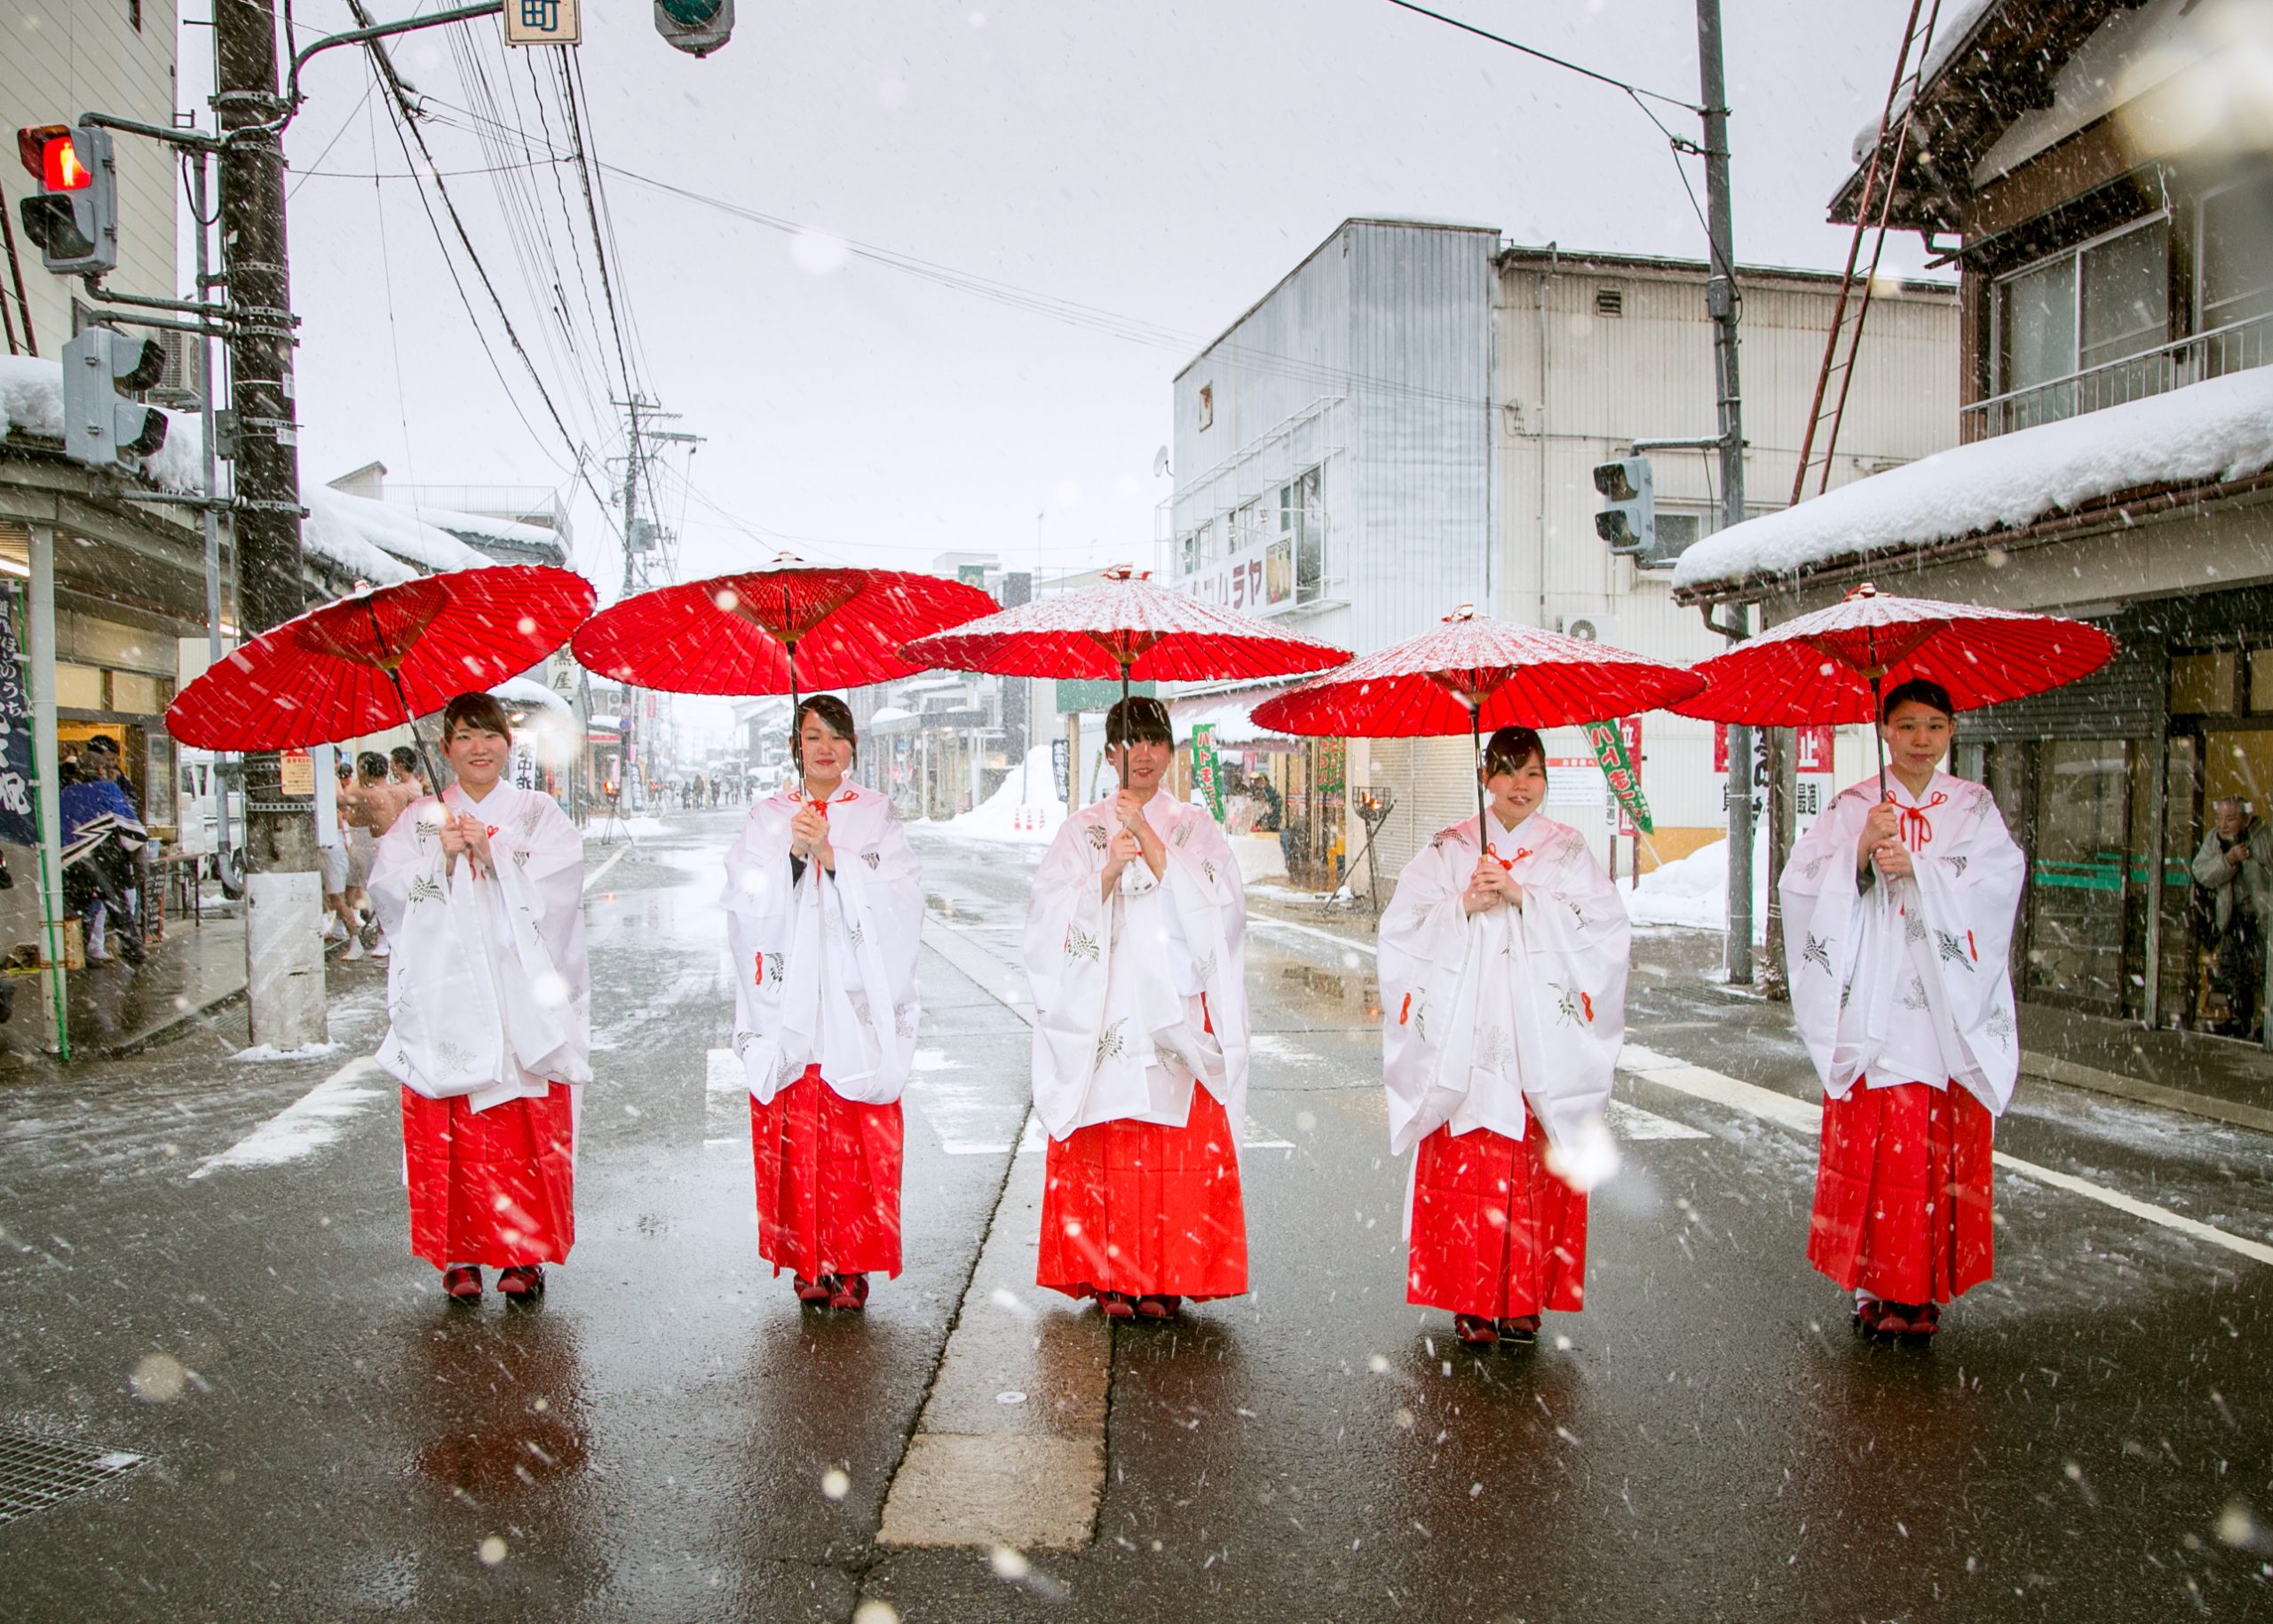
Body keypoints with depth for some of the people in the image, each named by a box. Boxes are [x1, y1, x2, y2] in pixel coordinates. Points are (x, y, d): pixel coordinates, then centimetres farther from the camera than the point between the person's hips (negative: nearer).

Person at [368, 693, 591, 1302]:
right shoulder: (421, 819, 13)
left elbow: (556, 889, -5)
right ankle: (459, 1256, 10)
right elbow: (389, 891, 1)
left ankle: (525, 1253, 7)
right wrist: (442, 858, -12)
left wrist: (493, 851, -12)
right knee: (448, 1135, -1)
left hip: (523, 1002, -1)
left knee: (528, 1137, -3)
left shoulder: (539, 814, 10)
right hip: (444, 998, 1)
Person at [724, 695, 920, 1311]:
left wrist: (832, 857, -15)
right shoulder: (767, 818, 11)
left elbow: (901, 900, -4)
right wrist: (794, 853, -15)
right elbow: (747, 907, 0)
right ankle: (808, 1264, 11)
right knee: (794, 1138, -1)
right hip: (789, 1003, 1)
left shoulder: (877, 816, 9)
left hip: (857, 1005, -1)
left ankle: (852, 1264, 6)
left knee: (858, 1143, -4)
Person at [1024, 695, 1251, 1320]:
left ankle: (1167, 1278, 6)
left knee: (1180, 1149, -4)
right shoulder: (1082, 829, 10)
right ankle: (1110, 1276, 8)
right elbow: (1054, 916, -1)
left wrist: (1152, 844, -12)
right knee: (1104, 1150, -3)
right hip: (1102, 1016, 0)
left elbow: (1220, 907, -5)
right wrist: (1107, 874, -16)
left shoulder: (1196, 829, 11)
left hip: (1176, 1014, 0)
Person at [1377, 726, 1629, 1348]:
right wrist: (1464, 906, -13)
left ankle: (1524, 1298, 11)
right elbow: (1403, 927, 2)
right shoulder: (1450, 849, 10)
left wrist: (1522, 898, -12)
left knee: (1534, 1171, -2)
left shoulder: (1568, 852, 10)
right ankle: (1472, 1302, 7)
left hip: (1542, 1041, 0)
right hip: (1464, 1036, 0)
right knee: (1465, 1166, -4)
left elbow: (1604, 930, -4)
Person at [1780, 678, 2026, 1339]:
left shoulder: (1974, 806, 11)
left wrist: (1914, 866, -14)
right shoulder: (1852, 806, 7)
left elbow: (1999, 878, -5)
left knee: (1943, 1146, 0)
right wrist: (1861, 852, -18)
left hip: (1949, 1006, 1)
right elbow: (1801, 883, -4)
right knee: (1876, 1142, -3)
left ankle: (1925, 1289, 11)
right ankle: (1878, 1285, 7)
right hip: (1874, 1005, -1)